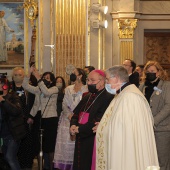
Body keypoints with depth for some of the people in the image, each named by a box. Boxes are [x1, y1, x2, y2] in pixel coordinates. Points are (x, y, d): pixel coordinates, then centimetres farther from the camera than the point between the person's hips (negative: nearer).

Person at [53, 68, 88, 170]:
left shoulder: (86, 89, 0)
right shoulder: (68, 89, 16)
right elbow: (64, 104, 11)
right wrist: (69, 115, -7)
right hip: (67, 120, 4)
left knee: (76, 145, -10)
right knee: (65, 144, -2)